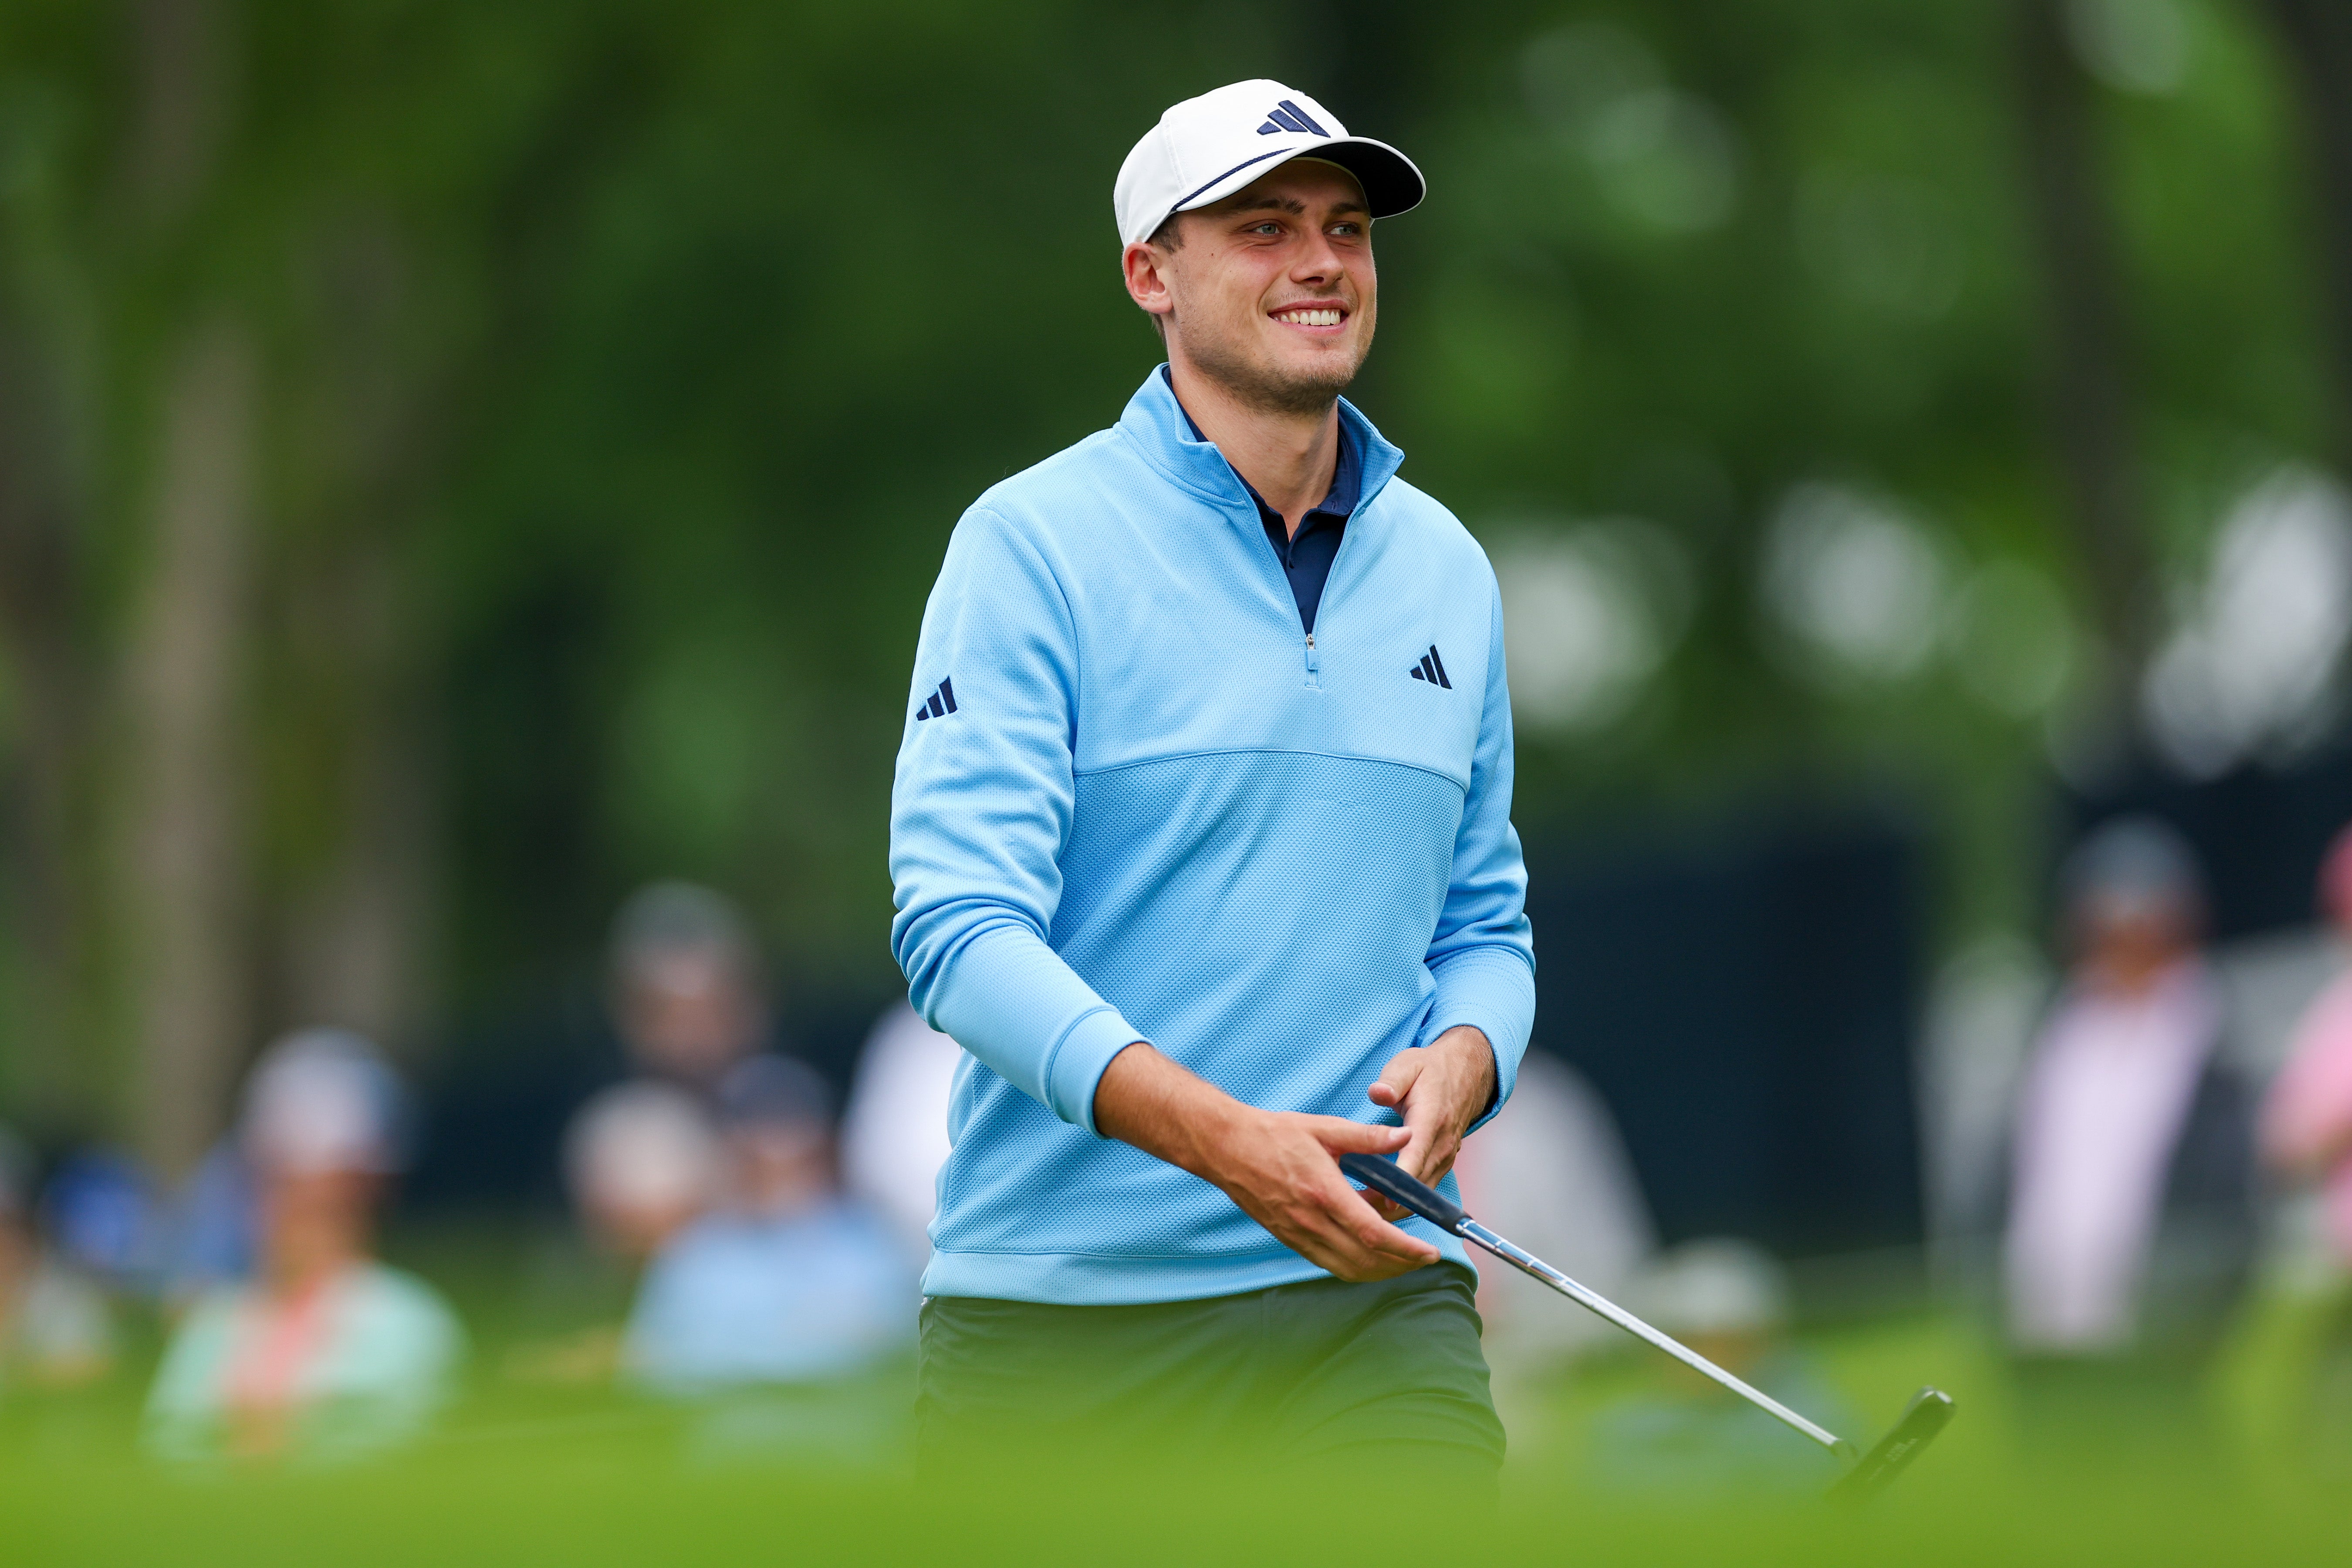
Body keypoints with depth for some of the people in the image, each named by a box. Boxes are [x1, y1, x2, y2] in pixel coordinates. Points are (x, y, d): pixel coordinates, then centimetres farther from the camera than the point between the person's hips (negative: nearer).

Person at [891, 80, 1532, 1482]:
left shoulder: (1449, 570, 14)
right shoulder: (1033, 544, -3)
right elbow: (960, 922, -12)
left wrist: (1456, 1063, -4)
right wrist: (1220, 1137, -25)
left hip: (1367, 1290, 3)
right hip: (1060, 1306, -3)